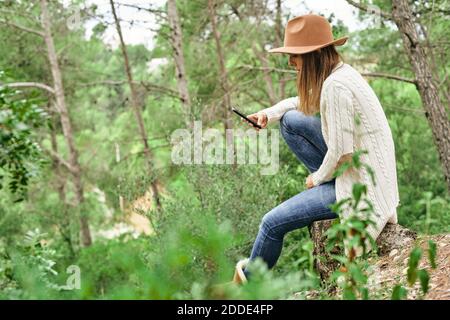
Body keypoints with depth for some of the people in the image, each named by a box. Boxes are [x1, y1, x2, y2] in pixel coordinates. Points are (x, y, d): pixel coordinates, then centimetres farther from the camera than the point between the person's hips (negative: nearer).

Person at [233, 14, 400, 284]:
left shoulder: (336, 85, -25)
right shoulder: (338, 72, 5)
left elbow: (341, 152, -25)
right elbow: (305, 103, 23)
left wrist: (318, 178, -5)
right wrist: (270, 113, 5)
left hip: (360, 185, -9)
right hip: (365, 168, 9)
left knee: (272, 223, -1)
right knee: (291, 120, 6)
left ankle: (249, 278, 25)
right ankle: (328, 184, 9)